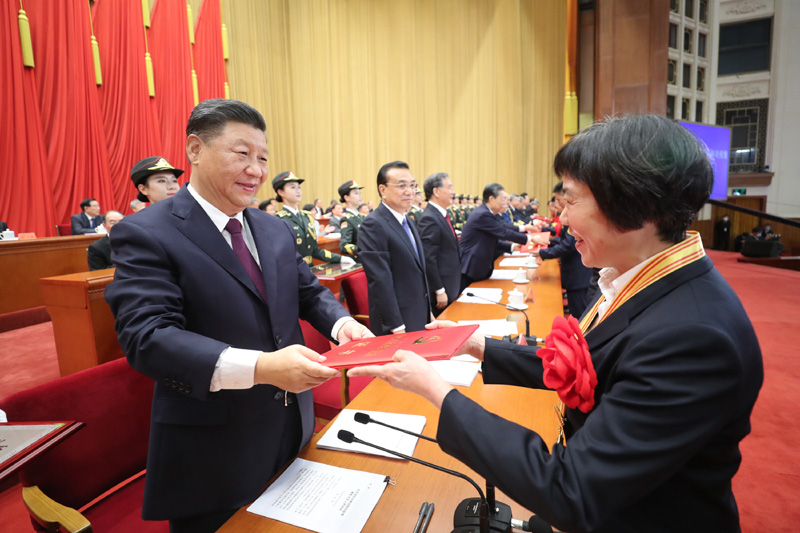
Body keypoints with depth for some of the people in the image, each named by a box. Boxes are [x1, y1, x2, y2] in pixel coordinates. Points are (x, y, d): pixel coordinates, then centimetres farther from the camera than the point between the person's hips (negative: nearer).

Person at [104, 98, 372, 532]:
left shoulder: (276, 230, 6)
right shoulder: (145, 234, -14)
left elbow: (309, 292, 10)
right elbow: (146, 336, -24)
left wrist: (341, 323, -13)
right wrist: (259, 368, -36)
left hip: (293, 430, 7)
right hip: (211, 449, -6)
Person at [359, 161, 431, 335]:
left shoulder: (408, 222, 11)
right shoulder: (373, 225, -17)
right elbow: (380, 280, -21)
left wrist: (428, 312, 16)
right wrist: (396, 326, -20)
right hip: (396, 323, -8)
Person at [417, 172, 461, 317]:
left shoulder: (442, 215, 13)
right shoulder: (429, 219, -18)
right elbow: (428, 259, -22)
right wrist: (439, 291, -20)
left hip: (451, 288, 9)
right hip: (441, 292, -9)